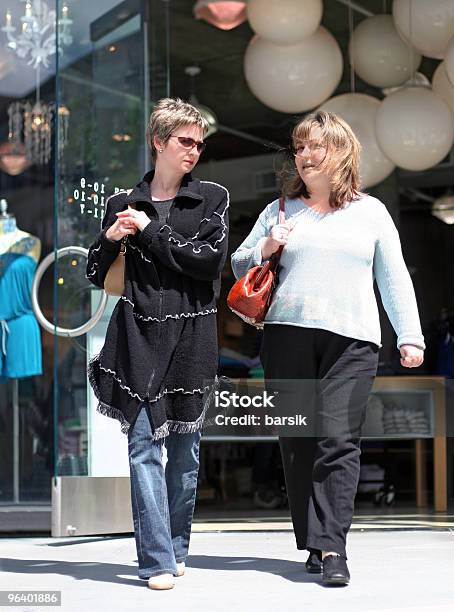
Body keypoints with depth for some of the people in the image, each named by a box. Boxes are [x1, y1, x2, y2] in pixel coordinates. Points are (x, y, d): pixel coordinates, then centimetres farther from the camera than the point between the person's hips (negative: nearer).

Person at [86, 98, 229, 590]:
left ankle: (175, 548, 19)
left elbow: (211, 260, -8)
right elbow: (95, 273, 13)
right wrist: (110, 238, -6)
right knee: (144, 444, -8)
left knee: (185, 446, 7)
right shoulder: (125, 204, 10)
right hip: (139, 334, 0)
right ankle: (157, 560, -8)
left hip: (192, 338, 0)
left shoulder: (212, 198, 7)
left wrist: (150, 230, -7)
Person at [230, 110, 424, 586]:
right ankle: (315, 543, 7)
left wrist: (410, 336, 5)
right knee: (297, 441, 0)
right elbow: (239, 266, 21)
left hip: (352, 340, -2)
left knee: (338, 439, -13)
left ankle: (331, 547, -16)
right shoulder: (279, 211, 16)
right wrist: (265, 249, 0)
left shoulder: (370, 212, 13)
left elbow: (394, 279, 13)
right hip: (288, 335, 2)